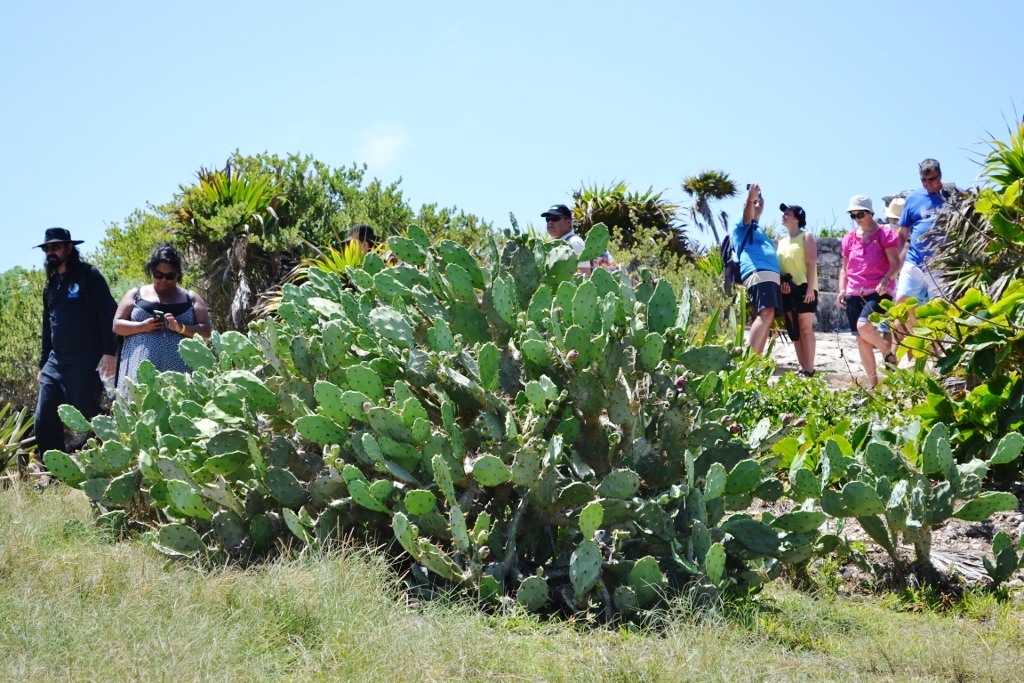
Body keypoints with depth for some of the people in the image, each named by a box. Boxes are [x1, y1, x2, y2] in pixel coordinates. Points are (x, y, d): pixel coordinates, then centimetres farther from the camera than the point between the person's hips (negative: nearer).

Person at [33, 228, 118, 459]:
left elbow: (107, 315, -8)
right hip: (56, 362, 7)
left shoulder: (89, 275, -2)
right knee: (44, 422, 0)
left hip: (86, 361, -7)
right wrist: (42, 364, 21)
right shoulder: (51, 284, 18)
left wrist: (109, 352, -17)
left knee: (86, 421, -7)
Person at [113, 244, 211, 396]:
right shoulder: (136, 294, 15)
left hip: (178, 370, 0)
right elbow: (117, 325, 10)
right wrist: (142, 326, -8)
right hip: (140, 370, 0)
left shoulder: (191, 298, 14)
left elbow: (206, 331, 7)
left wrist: (181, 328, -11)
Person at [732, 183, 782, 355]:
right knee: (766, 314, -25)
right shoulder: (743, 224, 11)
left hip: (771, 276, 9)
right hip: (758, 273, -9)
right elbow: (747, 213, -13)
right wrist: (750, 198, -33)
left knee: (767, 318, 2)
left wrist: (782, 279, 20)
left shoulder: (759, 231, 35)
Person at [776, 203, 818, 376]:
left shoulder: (806, 237, 1)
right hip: (787, 291, 7)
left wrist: (810, 288, -17)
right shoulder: (781, 242, 20)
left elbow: (811, 264, -8)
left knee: (805, 328, -8)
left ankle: (809, 369, -9)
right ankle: (803, 368, 7)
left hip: (803, 288, -7)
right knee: (794, 330, 4)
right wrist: (780, 284, 0)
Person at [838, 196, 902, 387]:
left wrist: (886, 279, -25)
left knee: (863, 326, -28)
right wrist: (842, 290, 6)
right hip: (854, 293, 6)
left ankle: (889, 354, 0)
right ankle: (872, 384, 11)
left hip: (878, 291, -6)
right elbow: (844, 267, 20)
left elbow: (896, 263, -7)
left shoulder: (885, 233, -2)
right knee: (861, 339, 3)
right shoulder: (849, 238, 13)